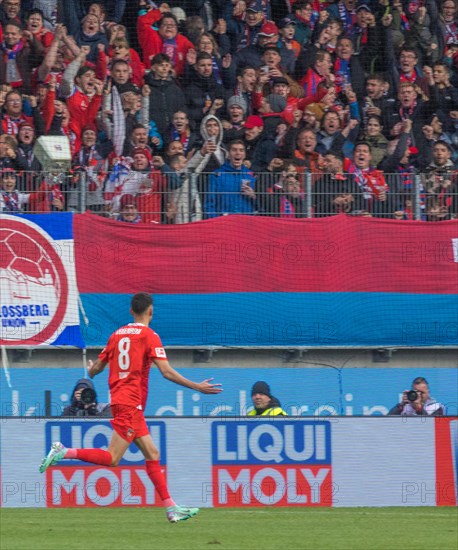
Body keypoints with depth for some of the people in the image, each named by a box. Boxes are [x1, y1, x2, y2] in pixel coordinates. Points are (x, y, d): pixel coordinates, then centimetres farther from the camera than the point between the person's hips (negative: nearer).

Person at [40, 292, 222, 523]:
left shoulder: (117, 334, 13)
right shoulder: (149, 336, -7)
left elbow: (96, 368, 19)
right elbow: (167, 372, -15)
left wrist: (90, 370, 43)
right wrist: (197, 387, -9)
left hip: (118, 398, 8)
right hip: (130, 403, -8)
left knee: (152, 454, 7)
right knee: (112, 458, -10)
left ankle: (171, 508, 5)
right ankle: (64, 452, -14)